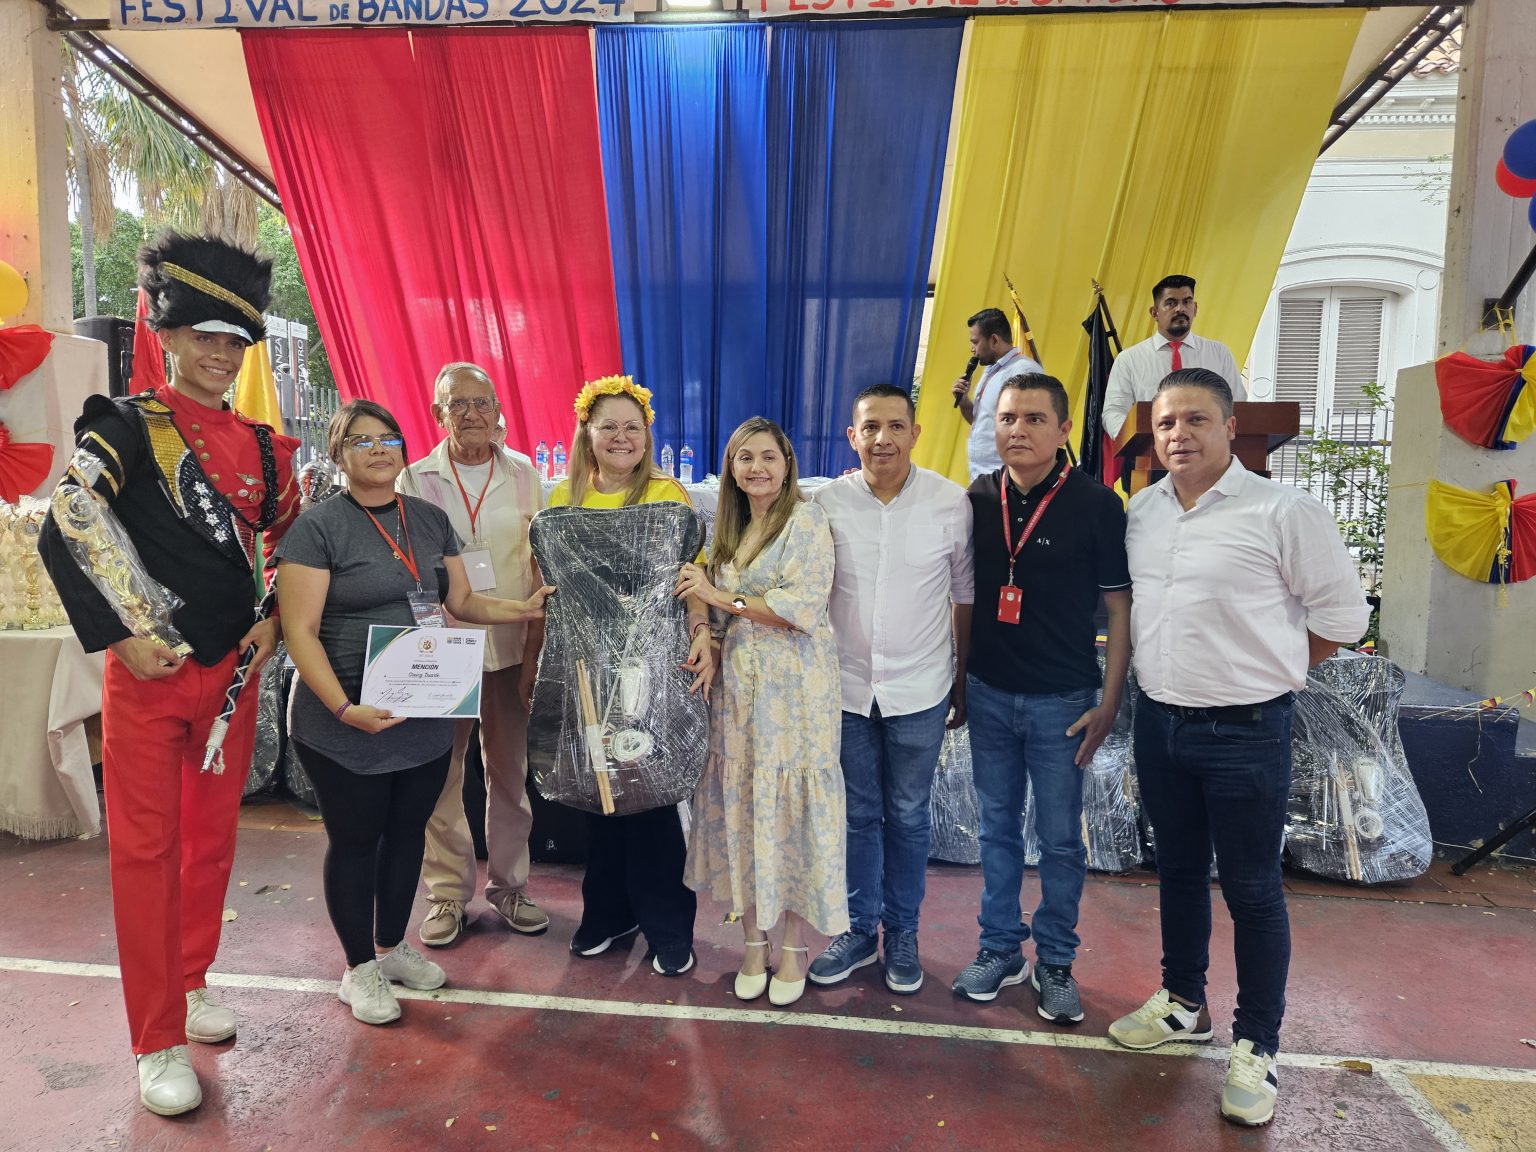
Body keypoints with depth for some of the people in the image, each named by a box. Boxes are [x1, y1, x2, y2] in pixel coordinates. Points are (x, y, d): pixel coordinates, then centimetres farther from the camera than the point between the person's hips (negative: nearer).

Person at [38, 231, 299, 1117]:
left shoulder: (265, 447, 7)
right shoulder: (125, 427, -7)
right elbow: (62, 535, -15)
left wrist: (275, 623, 4)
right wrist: (119, 637, -17)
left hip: (233, 672, 5)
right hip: (148, 671, -4)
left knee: (212, 838, 15)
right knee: (146, 850, 4)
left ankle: (191, 982, 35)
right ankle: (160, 1043, 15)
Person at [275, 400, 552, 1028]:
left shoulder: (431, 519, 8)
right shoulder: (318, 527, -10)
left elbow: (463, 601, 12)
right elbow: (300, 631, -14)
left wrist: (524, 608, -5)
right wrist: (345, 709, -23)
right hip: (348, 724, -5)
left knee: (407, 830, 17)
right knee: (355, 839, 9)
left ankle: (393, 945, 38)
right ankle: (359, 968, 28)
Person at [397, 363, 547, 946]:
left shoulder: (523, 474, 4)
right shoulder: (415, 479, 1)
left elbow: (541, 558, 7)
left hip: (510, 644, 1)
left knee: (509, 770, 11)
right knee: (440, 773, 6)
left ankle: (508, 885, 27)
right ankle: (447, 893, 22)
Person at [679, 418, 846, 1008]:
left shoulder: (807, 520, -7)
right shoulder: (730, 529, 14)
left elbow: (803, 608, -17)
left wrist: (721, 596, -12)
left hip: (795, 687, -6)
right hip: (737, 685, 6)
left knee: (789, 804, 1)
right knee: (741, 804, 8)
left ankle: (794, 947, 18)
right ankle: (754, 940, 23)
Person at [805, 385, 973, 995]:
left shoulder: (950, 501, -7)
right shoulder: (827, 502, -5)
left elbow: (965, 596, 2)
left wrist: (963, 679, 6)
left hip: (919, 691, -1)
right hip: (847, 687, 1)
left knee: (907, 816, 13)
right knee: (858, 814, 14)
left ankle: (902, 934, 32)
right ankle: (860, 931, 32)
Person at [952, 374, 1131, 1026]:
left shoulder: (1095, 505, -9)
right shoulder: (977, 500, 1)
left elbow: (1119, 609, -5)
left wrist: (1108, 705, -9)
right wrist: (956, 682, 9)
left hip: (1061, 701, -3)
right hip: (988, 694, 3)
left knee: (1060, 838, 9)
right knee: (997, 828, 14)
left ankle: (1056, 962, 27)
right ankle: (1000, 948, 30)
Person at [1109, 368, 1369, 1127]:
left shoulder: (1283, 511, -13)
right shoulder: (1142, 511, 3)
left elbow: (1341, 614, -6)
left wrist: (1264, 669, 0)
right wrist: (1166, 671, 9)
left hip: (1244, 731, -5)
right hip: (1159, 721, 5)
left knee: (1252, 889, 7)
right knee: (1178, 870, 19)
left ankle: (1255, 1046, 24)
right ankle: (1184, 1002, 38)